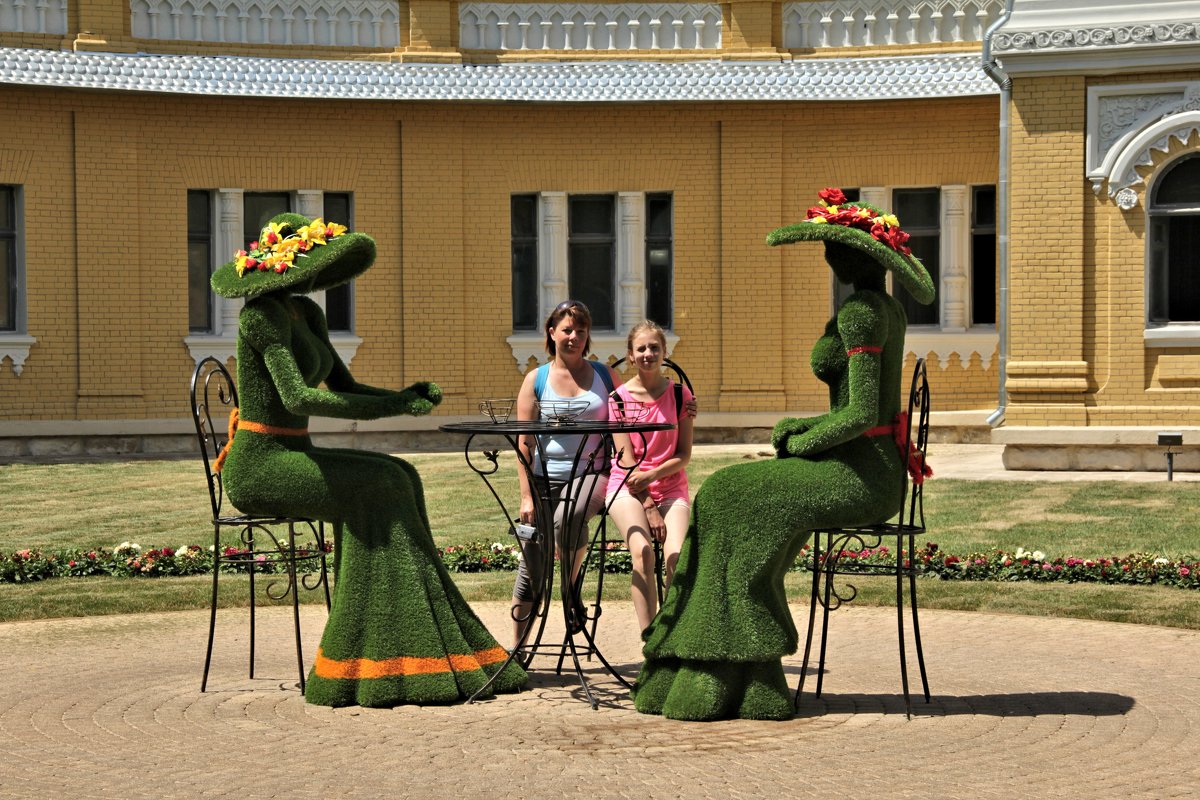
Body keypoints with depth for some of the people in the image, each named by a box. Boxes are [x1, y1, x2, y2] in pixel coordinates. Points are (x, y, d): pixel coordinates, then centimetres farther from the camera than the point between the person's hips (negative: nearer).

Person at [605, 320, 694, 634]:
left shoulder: (679, 394, 4)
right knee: (642, 550, -29)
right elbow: (627, 459, -3)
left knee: (676, 556, -26)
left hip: (671, 488, 1)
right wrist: (649, 508, -11)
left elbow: (684, 455, 3)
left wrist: (651, 475, -15)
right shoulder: (619, 398, 0)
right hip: (627, 488, -1)